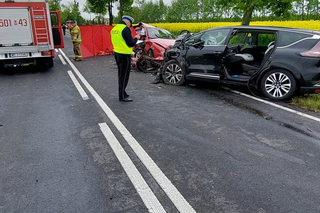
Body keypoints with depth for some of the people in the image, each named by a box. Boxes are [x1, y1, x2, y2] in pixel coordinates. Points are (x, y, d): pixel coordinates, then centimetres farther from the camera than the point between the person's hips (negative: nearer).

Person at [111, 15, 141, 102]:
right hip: (124, 55, -9)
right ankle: (122, 96, 3)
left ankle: (122, 92, 28)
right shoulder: (125, 29, -16)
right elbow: (131, 43, -18)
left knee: (121, 74, 18)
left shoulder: (114, 29, 11)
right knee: (124, 75, -2)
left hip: (117, 53, 9)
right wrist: (136, 38, 1)